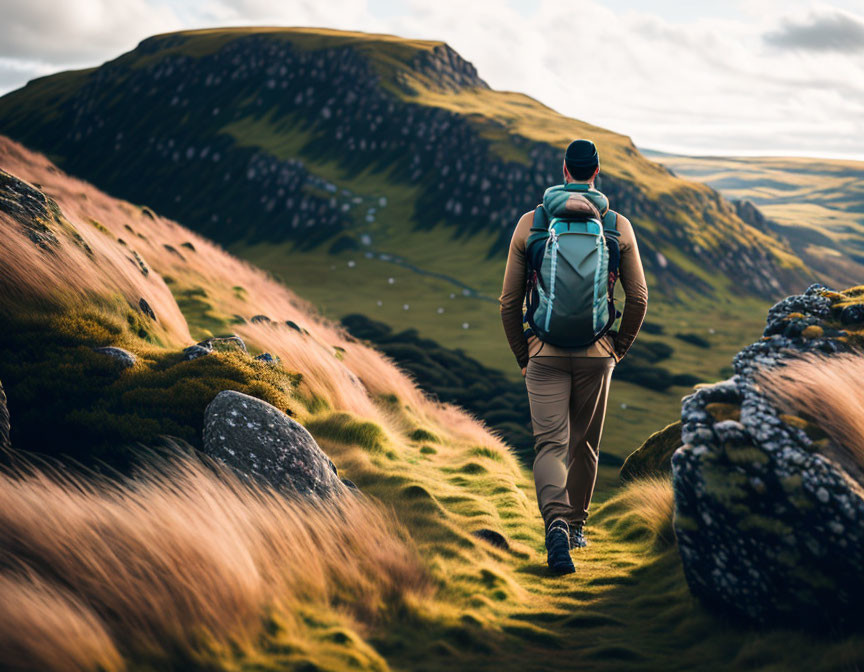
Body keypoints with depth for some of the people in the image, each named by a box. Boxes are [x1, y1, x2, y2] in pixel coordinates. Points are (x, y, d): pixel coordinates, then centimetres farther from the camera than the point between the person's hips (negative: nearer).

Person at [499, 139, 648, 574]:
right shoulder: (618, 226, 0)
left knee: (550, 444, -2)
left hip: (545, 353, -1)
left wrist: (522, 356, 10)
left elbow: (509, 301, 0)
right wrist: (618, 349, 12)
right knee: (584, 444, 17)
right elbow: (638, 298, 0)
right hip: (596, 353, 1)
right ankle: (575, 525, 29)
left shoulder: (530, 223, -1)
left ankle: (556, 523, -24)